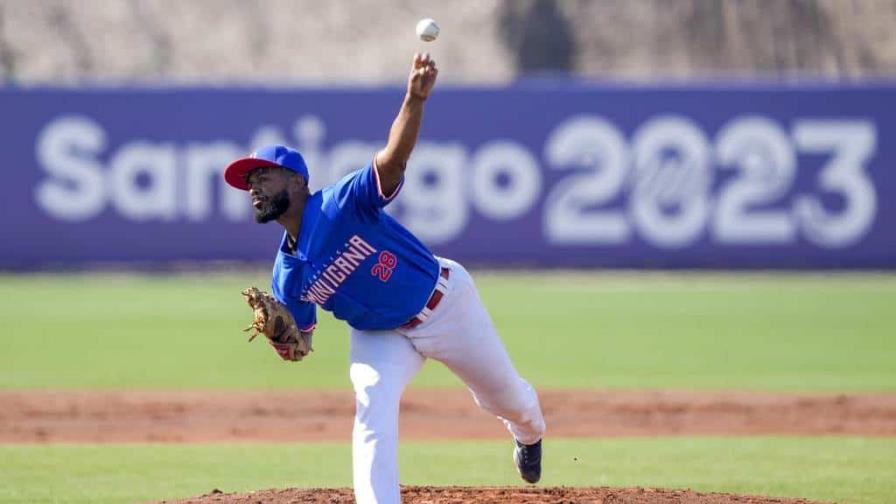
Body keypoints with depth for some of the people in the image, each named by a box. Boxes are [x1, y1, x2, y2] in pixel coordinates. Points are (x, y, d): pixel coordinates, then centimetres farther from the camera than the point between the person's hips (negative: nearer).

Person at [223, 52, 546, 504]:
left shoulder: (340, 204, -28)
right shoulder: (286, 276, -11)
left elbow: (392, 161, -45)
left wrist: (414, 102, -62)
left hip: (445, 301, -3)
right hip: (380, 334, 3)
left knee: (505, 397, 16)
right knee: (372, 401, -26)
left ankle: (528, 432, 54)